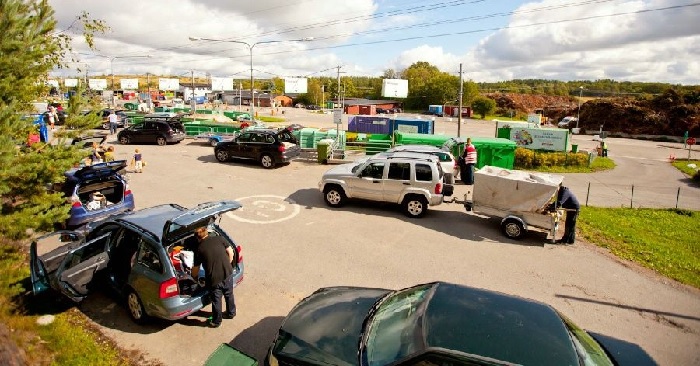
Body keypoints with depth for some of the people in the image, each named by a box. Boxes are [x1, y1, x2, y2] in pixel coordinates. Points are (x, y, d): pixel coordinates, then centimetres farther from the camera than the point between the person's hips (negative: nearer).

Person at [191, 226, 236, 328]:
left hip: (214, 278, -3)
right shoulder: (219, 238, 0)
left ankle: (216, 321, 35)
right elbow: (230, 252, 1)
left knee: (216, 300, 17)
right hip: (228, 273, 3)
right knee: (229, 295, 26)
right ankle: (231, 313, 46)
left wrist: (193, 276, 26)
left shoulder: (199, 249, -3)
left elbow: (195, 270, 5)